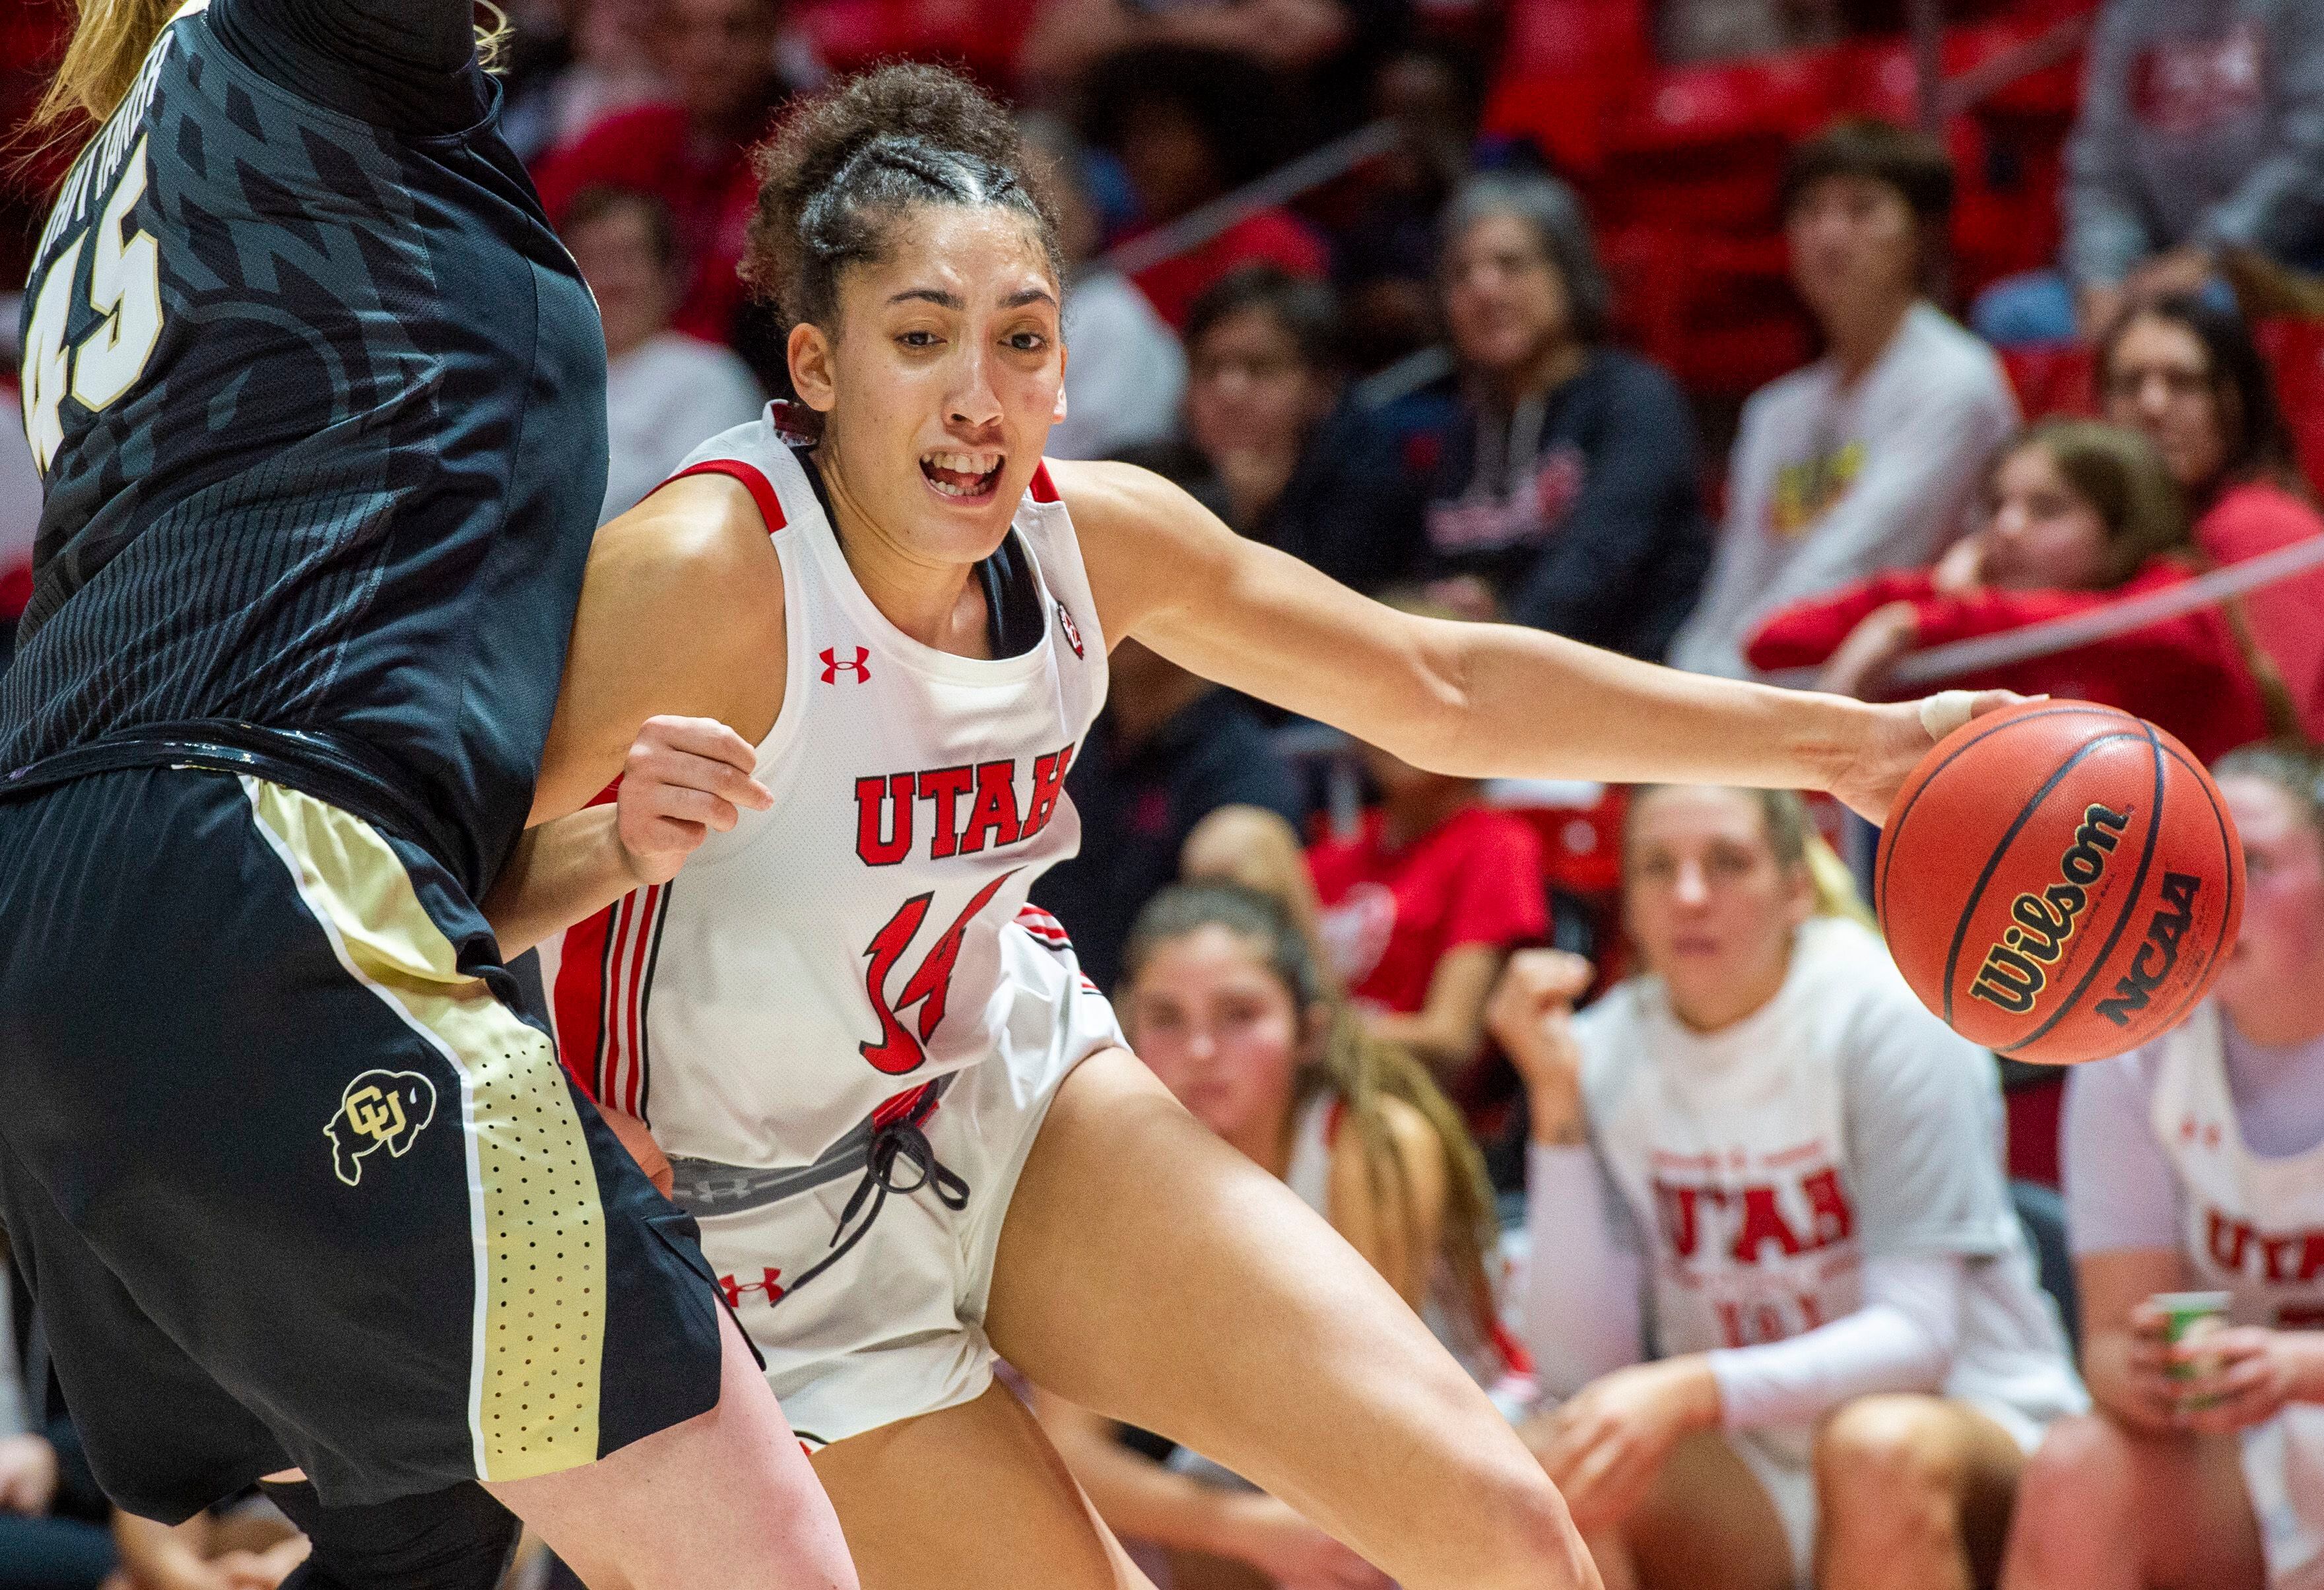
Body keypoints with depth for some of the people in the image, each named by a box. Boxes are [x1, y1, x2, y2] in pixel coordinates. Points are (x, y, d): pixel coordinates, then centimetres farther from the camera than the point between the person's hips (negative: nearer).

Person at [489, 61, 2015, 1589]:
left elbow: (1440, 689, 3)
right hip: (769, 1236, -5)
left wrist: (1841, 742, 3)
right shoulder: (703, 575, -28)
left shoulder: (1096, 533, -10)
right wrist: (619, 849, -47)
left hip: (1015, 1091, 5)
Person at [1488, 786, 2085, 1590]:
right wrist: (1556, 1097, -16)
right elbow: (1579, 1371, -10)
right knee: (1541, 1465, -27)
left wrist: (1691, 1391, -36)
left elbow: (1915, 1334, -20)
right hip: (1749, 1477, 3)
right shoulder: (1605, 1055, -2)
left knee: (1880, 1446, -38)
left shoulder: (1887, 1018, -13)